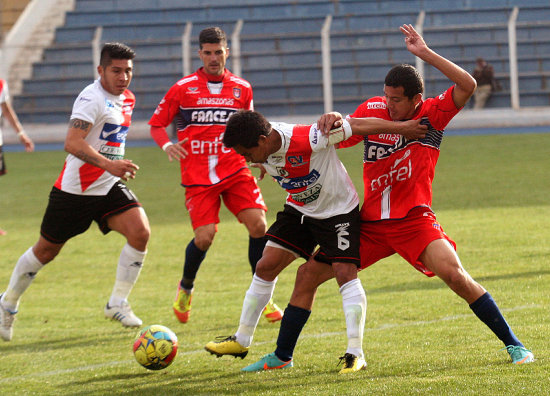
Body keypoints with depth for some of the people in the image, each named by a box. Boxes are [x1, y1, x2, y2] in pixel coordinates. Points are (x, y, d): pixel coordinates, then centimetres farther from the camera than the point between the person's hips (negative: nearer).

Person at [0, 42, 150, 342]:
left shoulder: (126, 99, 8)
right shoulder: (92, 98, -19)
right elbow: (72, 143, -32)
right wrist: (108, 164, -40)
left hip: (109, 188, 7)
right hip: (75, 190, -7)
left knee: (140, 232, -16)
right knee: (46, 251, 6)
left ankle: (118, 304, -5)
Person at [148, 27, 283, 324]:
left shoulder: (242, 89, 9)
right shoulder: (183, 89, 1)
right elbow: (156, 124, 7)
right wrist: (166, 145, -13)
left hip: (235, 170, 2)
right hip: (197, 176, -2)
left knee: (258, 224, -14)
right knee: (204, 237, -13)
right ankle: (186, 288, 18)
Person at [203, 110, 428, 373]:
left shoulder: (309, 139, -36)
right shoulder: (262, 153, -15)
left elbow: (358, 126, -28)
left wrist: (400, 127, -22)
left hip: (339, 210, -6)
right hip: (298, 210, 6)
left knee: (345, 272, -17)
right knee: (266, 266, 2)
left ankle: (355, 353, -12)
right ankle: (241, 341, 15)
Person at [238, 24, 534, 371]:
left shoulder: (432, 115, -7)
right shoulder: (373, 109, 2)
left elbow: (467, 85, -20)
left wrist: (425, 53, -25)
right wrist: (334, 120, -17)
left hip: (414, 221, -4)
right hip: (370, 222, 4)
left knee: (454, 274, -26)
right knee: (308, 273, 3)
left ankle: (513, 345, -14)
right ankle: (282, 355, 18)